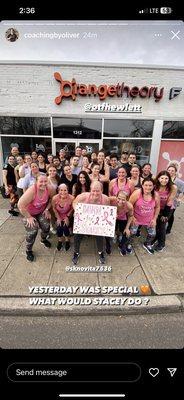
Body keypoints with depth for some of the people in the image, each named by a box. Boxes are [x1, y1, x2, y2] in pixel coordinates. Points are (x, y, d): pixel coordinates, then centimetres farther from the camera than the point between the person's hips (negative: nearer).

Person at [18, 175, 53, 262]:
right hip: (28, 213, -4)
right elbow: (20, 205, -34)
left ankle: (43, 240, 38)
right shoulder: (32, 191, -36)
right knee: (32, 232, -6)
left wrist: (47, 209, -7)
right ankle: (28, 251, 22)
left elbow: (51, 198, 2)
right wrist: (29, 217, -24)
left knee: (46, 227, 2)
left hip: (41, 212, 5)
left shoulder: (48, 189, -20)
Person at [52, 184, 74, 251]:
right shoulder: (55, 198, -25)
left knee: (65, 227, -16)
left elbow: (72, 209, -10)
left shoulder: (71, 198, -29)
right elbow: (54, 208, -5)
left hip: (68, 216, -1)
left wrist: (67, 217, -11)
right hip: (59, 216, 1)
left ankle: (67, 241, 16)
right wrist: (58, 218, -6)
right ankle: (60, 241, 18)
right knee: (59, 228, -14)